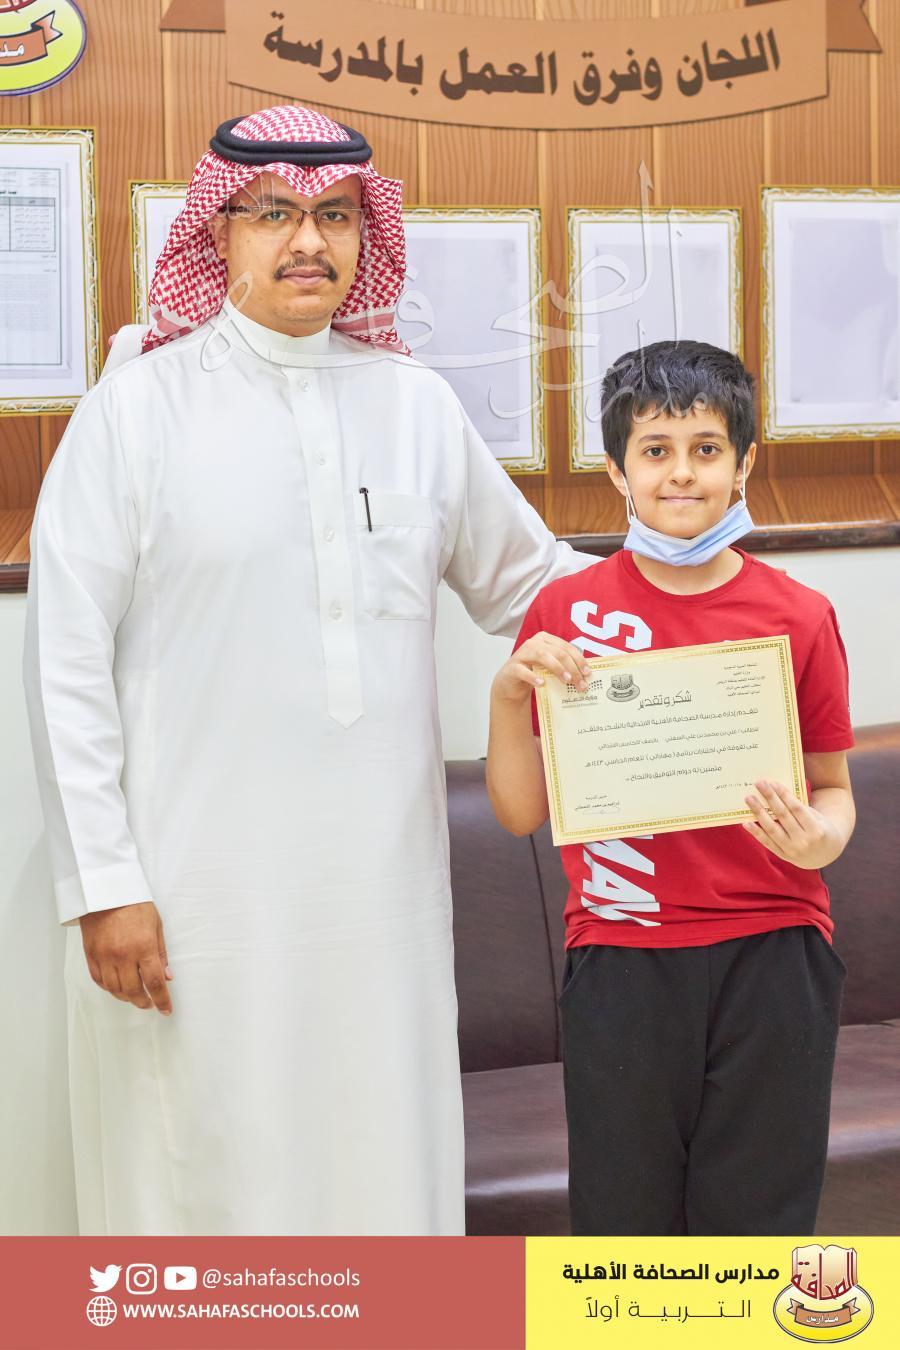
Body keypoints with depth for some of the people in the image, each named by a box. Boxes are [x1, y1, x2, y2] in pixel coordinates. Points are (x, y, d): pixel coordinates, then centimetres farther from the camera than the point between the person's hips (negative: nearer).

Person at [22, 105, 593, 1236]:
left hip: (379, 878, 3)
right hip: (196, 880, -3)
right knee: (207, 1159, 4)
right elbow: (67, 667, -4)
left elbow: (526, 579, 22)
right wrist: (102, 884, -8)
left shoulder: (417, 405, 9)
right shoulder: (137, 408, -2)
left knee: (381, 1154, 10)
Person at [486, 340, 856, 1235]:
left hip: (769, 956, 0)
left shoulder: (799, 617, 0)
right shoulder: (567, 611, 1)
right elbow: (521, 812, 2)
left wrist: (819, 837, -15)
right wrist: (509, 696, -12)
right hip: (619, 955, 0)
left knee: (758, 1213, 8)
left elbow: (831, 786, 7)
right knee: (624, 1210, 9)